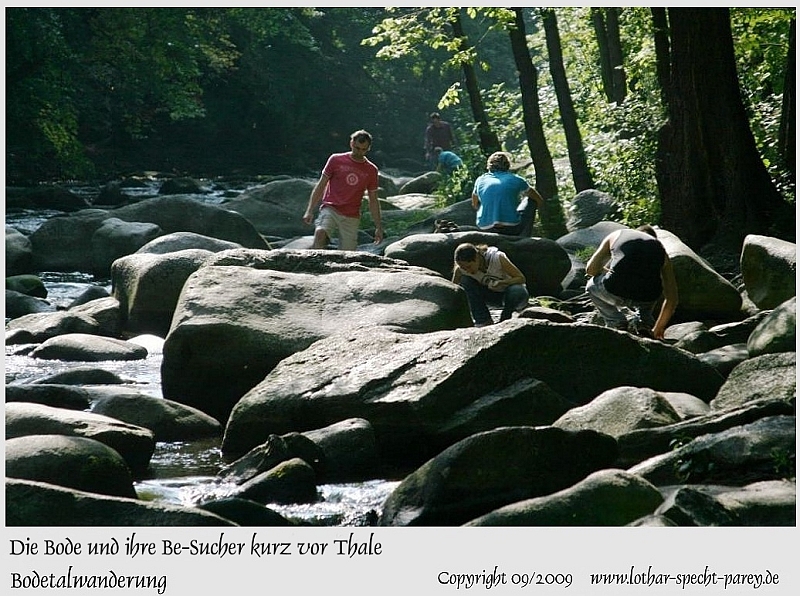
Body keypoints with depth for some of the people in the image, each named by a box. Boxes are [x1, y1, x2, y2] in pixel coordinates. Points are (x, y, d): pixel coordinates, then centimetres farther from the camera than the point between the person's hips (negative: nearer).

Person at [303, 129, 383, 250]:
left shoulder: (371, 170, 9)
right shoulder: (336, 160, 4)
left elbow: (373, 200, 15)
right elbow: (320, 186, 6)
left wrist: (378, 227, 11)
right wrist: (310, 211, -2)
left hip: (351, 218, 2)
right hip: (330, 209, -2)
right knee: (320, 233, -32)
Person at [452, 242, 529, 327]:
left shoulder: (497, 258, -30)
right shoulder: (460, 270, -20)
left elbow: (521, 278, -25)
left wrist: (500, 283, -41)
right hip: (492, 294, 3)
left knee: (517, 291, -40)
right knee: (466, 281, -22)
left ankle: (505, 320, -11)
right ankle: (483, 321, -17)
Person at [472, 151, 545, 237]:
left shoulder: (480, 180, 10)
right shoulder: (515, 179, 4)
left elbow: (475, 206, 28)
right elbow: (540, 201, 16)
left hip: (486, 229, 3)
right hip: (511, 229, -3)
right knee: (530, 201, 19)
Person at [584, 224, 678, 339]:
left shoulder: (616, 235, 26)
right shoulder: (660, 249, 28)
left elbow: (591, 269, 27)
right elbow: (672, 299, 31)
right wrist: (658, 329, 43)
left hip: (616, 293, -2)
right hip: (647, 299, 2)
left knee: (592, 285, 36)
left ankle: (617, 323, 17)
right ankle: (644, 324, 18)